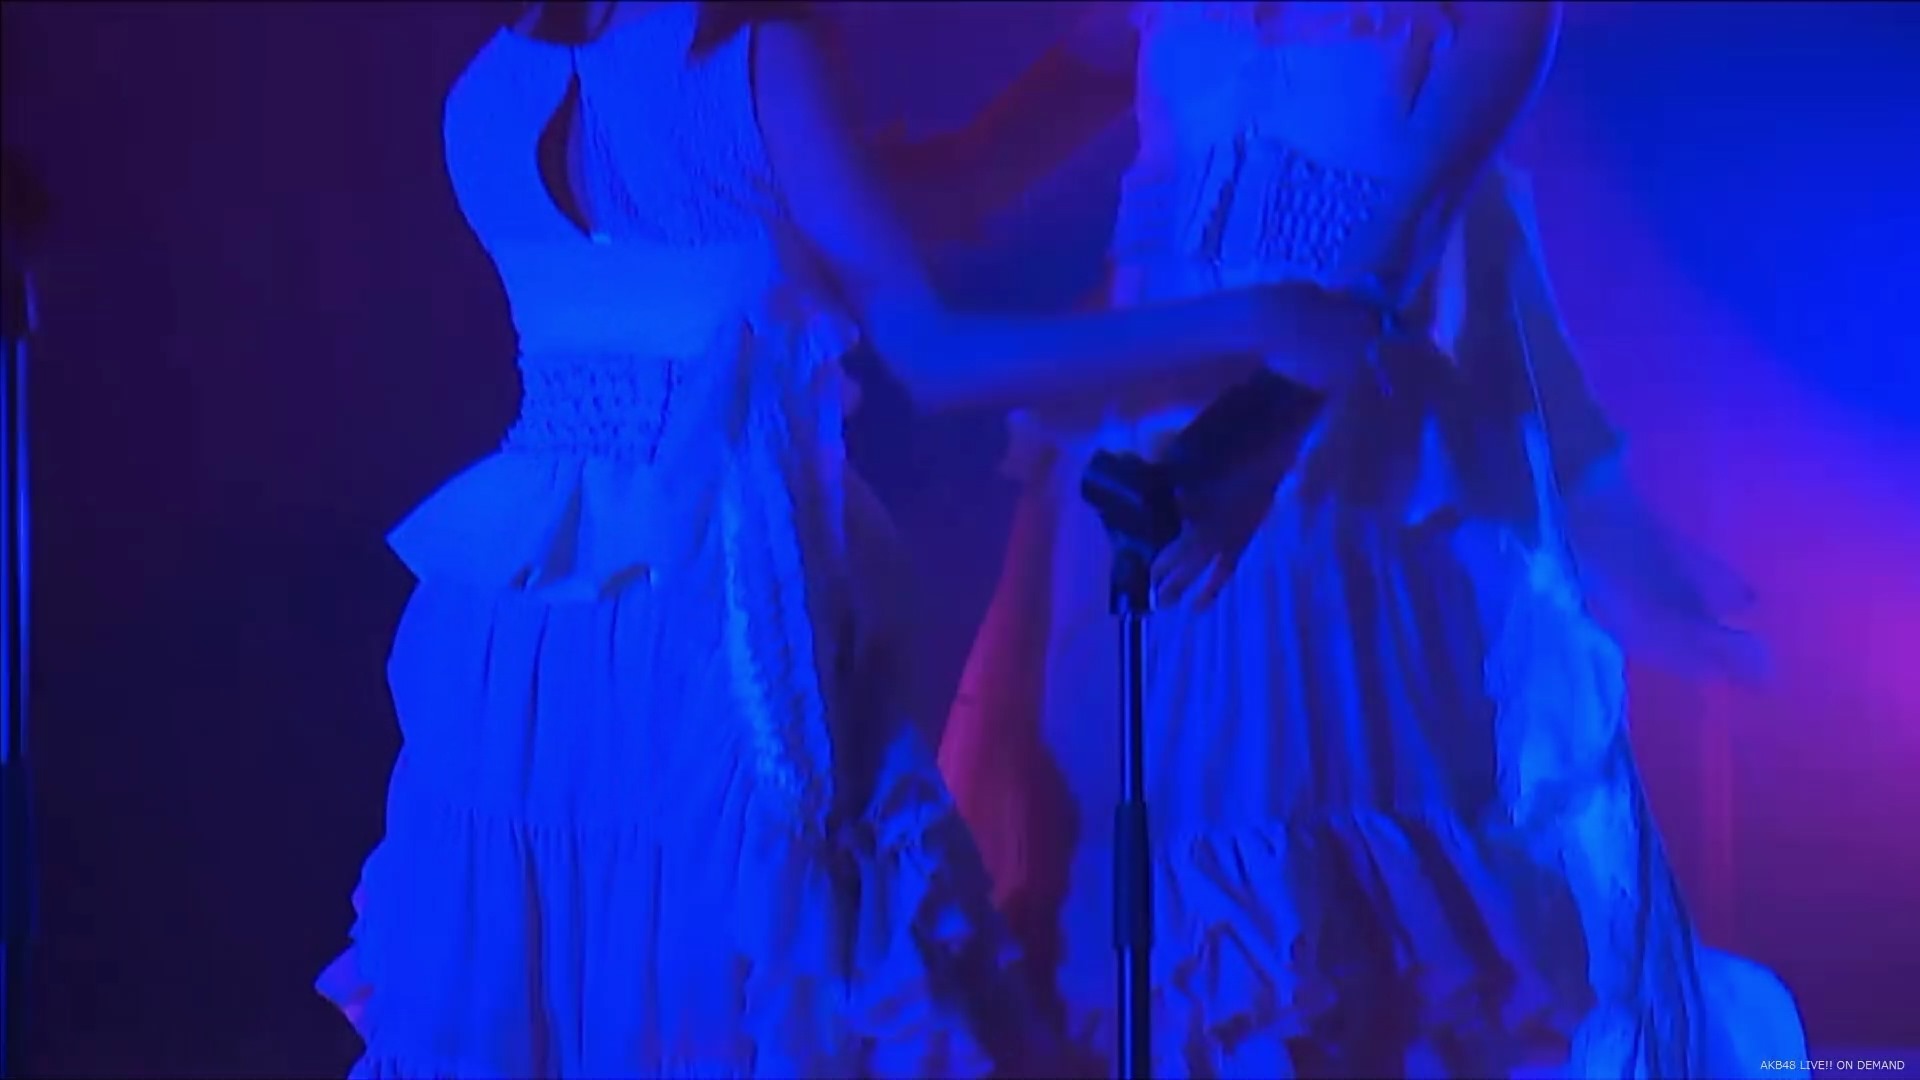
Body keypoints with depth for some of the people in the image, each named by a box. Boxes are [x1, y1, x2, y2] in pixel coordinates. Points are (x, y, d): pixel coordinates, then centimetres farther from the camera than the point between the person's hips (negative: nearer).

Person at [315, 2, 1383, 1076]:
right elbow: (929, 354, -11)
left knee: (532, 986, 14)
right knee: (744, 980, 7)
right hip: (719, 618, -6)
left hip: (517, 634, 6)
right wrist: (1247, 320, -6)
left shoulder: (488, 91, 8)